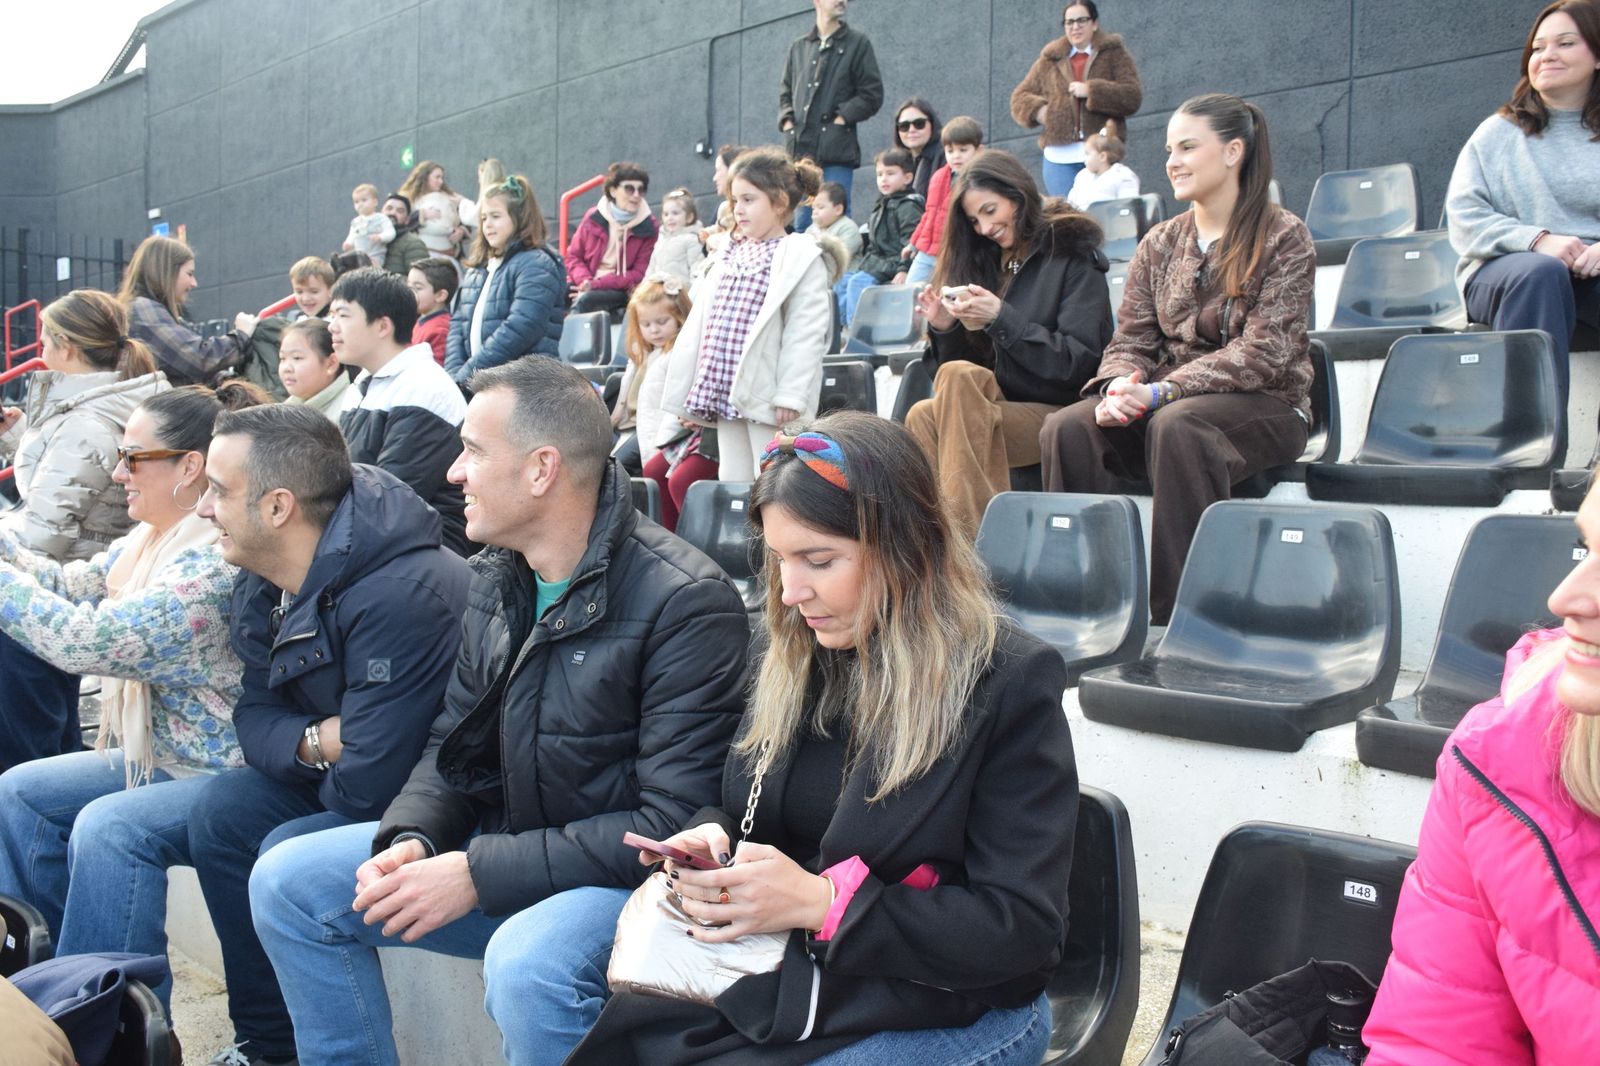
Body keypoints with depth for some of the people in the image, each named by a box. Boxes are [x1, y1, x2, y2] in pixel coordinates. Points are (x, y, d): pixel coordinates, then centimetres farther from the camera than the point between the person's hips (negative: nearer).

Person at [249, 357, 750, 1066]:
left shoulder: (685, 603, -20)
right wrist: (412, 838, -9)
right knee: (287, 881, 2)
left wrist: (479, 873, -22)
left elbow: (677, 822, -22)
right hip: (499, 843, 8)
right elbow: (455, 744, 13)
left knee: (526, 965, -37)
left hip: (623, 876, -7)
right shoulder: (497, 578, 4)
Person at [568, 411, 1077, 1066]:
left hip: (947, 1008, -5)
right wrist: (710, 842, -6)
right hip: (771, 980, 6)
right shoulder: (795, 658, 6)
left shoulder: (1011, 685, -13)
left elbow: (1024, 931, -14)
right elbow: (741, 810, 19)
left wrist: (821, 902, -21)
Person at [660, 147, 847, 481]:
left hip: (767, 397, -7)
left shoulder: (802, 259, -6)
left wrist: (790, 396, -20)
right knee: (732, 481, 12)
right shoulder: (731, 255, 16)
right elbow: (701, 322, 17)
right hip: (725, 391, 8)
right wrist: (688, 392, 14)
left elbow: (806, 332, -13)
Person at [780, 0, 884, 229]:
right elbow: (785, 91, 24)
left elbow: (872, 95, 2)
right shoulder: (799, 46, 17)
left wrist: (841, 118, -7)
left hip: (837, 149, -3)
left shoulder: (857, 43, 7)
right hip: (800, 148, 4)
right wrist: (787, 120, 6)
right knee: (801, 221, 5)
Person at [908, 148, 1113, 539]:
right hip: (997, 408, 5)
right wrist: (945, 328, -2)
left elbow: (1079, 362, -10)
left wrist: (1001, 318, -16)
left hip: (1057, 413, -5)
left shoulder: (1074, 258, 1)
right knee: (923, 416, -26)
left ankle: (970, 535, -33)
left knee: (958, 377, -30)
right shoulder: (987, 262, 18)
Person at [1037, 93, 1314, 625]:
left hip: (1262, 404, -4)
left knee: (1175, 426, -38)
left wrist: (1163, 390, -24)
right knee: (1067, 428, -24)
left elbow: (1263, 352, -14)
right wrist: (1119, 388, -17)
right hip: (1163, 403, 5)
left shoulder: (1284, 238, -4)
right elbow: (1131, 339, 8)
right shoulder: (1160, 243, 12)